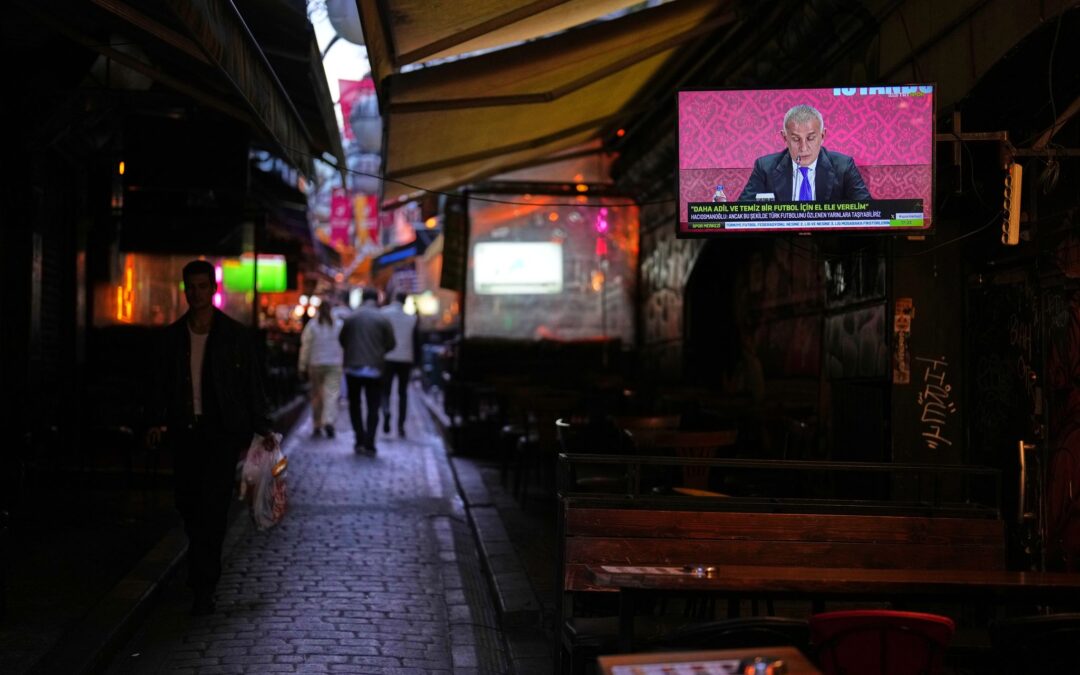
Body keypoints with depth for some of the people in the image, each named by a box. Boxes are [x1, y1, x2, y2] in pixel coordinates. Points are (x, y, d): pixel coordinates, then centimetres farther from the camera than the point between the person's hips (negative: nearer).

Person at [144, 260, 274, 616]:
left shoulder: (236, 335, 2)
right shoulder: (172, 336, 9)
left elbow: (253, 384, 4)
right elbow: (160, 383, 11)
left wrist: (262, 428, 0)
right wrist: (156, 421, -4)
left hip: (223, 430, -3)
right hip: (185, 430, 4)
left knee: (212, 505, -11)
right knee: (187, 504, 6)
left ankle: (203, 588, -8)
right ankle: (206, 563, 32)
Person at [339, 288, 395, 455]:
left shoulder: (351, 317, -4)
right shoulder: (382, 319, -7)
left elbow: (342, 339, 4)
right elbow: (390, 343, -3)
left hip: (353, 367, 1)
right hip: (374, 369, -1)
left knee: (354, 405, 14)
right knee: (373, 408, 6)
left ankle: (360, 440, 6)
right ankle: (369, 444, -2)